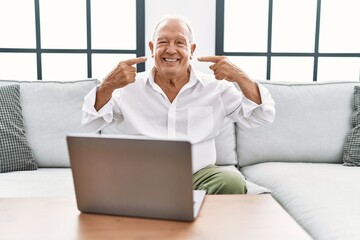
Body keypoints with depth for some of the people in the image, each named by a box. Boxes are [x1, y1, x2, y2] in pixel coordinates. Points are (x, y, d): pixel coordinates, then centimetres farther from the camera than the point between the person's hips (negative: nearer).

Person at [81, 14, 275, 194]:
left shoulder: (216, 87, 4)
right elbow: (90, 123, 1)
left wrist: (240, 78, -14)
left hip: (200, 174, 1)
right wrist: (107, 86, -17)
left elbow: (262, 117, 2)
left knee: (233, 184, -29)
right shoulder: (130, 87, 4)